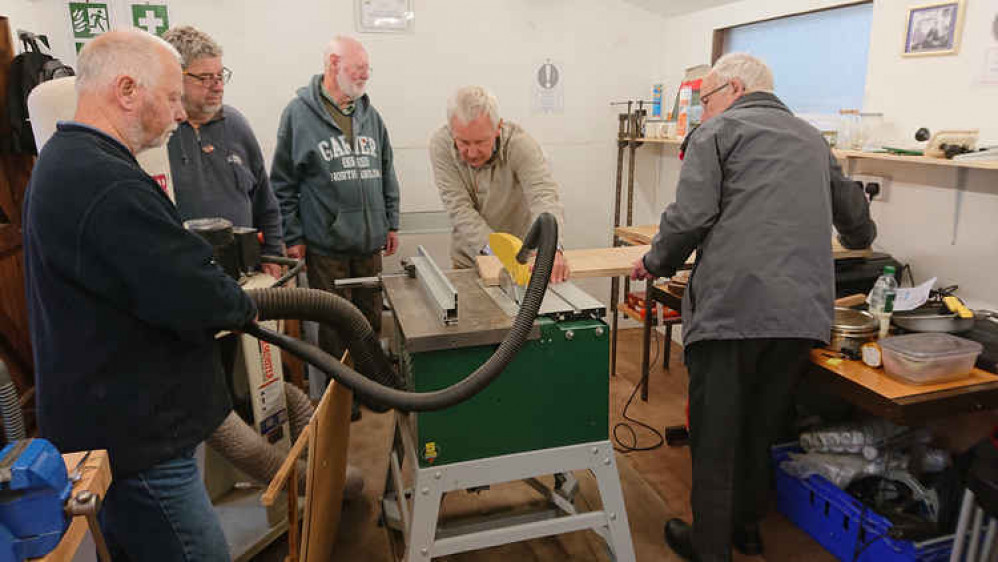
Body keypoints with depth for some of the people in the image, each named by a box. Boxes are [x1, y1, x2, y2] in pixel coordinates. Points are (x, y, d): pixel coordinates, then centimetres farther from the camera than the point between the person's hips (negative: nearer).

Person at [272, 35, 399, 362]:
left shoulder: (370, 114, 10)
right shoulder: (299, 113, -4)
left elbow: (387, 173, 16)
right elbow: (283, 184, -3)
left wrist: (392, 223, 13)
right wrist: (292, 237, -6)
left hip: (371, 243, 5)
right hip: (325, 248, -4)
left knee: (371, 321, 14)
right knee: (335, 328, 5)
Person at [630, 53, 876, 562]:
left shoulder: (719, 130, 3)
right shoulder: (812, 138, 23)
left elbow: (690, 217, -10)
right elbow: (855, 219, 31)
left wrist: (656, 263, 7)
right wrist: (857, 239, 54)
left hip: (731, 306, -6)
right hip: (803, 311, 7)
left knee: (715, 435, 6)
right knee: (762, 428, 21)